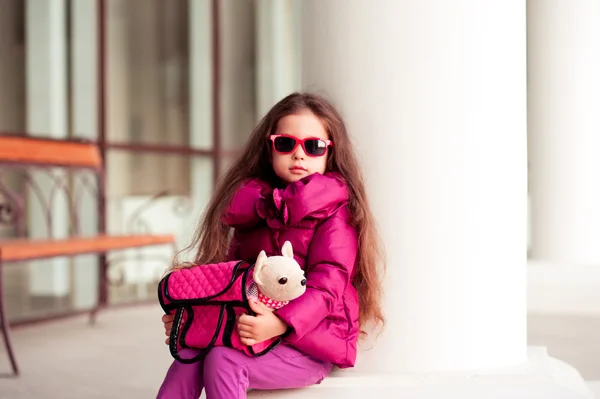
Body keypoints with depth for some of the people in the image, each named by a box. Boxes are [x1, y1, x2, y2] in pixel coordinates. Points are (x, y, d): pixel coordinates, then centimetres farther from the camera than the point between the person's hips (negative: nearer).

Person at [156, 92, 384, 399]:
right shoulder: (255, 209, 16)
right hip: (255, 336, 6)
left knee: (222, 360, -28)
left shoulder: (334, 213, -4)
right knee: (188, 356, -21)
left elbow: (326, 287, -15)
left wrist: (281, 323, -32)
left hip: (308, 348, -6)